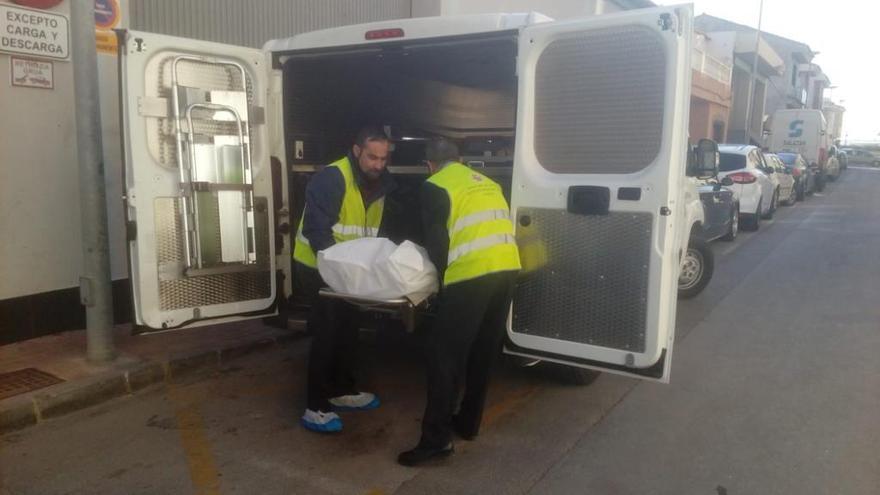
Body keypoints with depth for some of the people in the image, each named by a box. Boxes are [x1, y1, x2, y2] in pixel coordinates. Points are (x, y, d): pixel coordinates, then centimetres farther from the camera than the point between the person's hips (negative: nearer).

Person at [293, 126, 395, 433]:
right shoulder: (331, 178, -23)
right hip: (318, 267, -8)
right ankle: (316, 408, 1)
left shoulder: (382, 184, 2)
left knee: (348, 330, 16)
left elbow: (381, 229, 6)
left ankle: (341, 391, 32)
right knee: (327, 333, -7)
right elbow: (317, 231, -27)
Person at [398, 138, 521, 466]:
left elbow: (435, 239, -3)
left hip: (471, 274, -7)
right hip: (507, 268, 8)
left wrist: (443, 272, 13)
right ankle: (469, 423, 29)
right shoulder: (487, 183, 26)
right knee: (484, 352, 17)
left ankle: (437, 439, 1)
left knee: (444, 355, -1)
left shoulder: (434, 186, 5)